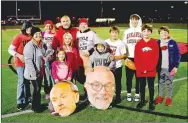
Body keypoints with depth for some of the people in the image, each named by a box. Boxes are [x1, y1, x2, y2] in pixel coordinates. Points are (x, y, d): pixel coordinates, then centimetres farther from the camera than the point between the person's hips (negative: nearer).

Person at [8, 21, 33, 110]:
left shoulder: (31, 37, 1)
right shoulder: (18, 37, -11)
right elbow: (10, 50, -11)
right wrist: (19, 56, -23)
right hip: (20, 63, -4)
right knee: (22, 81, -3)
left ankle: (27, 99, 27)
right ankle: (20, 102, 7)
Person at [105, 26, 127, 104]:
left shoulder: (120, 43, -6)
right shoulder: (106, 42, 4)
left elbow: (124, 55, -7)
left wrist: (114, 57, -17)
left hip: (117, 66, -2)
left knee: (117, 82, 9)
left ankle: (118, 97, 22)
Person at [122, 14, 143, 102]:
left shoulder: (142, 31, 2)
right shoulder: (127, 32, 9)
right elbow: (124, 45, 11)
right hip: (129, 57, 2)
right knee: (129, 76, 6)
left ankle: (137, 94, 15)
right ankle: (129, 93, 18)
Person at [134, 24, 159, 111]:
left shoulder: (154, 43, -2)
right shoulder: (138, 44, 0)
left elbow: (156, 57, -5)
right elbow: (136, 58, -2)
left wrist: (149, 68, -13)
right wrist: (142, 69, -10)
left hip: (151, 71, -1)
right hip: (140, 71, 1)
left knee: (151, 86, 10)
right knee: (142, 86, 13)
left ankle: (151, 102, 23)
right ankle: (142, 101, 29)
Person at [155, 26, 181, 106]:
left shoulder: (173, 43, -5)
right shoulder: (157, 43, 2)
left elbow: (177, 55, -4)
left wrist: (176, 66, -10)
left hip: (170, 67, -2)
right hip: (161, 67, 2)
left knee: (169, 83, 9)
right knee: (160, 83, 13)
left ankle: (169, 98, 23)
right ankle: (160, 96, 29)